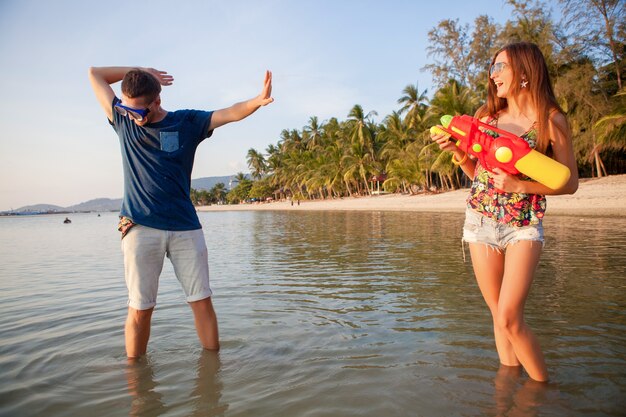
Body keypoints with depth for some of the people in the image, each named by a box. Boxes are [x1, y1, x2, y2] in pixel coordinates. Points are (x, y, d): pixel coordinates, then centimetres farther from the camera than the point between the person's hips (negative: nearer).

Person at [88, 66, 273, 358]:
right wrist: (142, 72, 10)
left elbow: (230, 114, -5)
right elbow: (94, 73, 17)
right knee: (140, 308, 1)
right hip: (140, 228, 0)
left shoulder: (186, 122, 6)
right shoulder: (122, 119, 9)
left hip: (185, 227, 1)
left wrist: (258, 100, -24)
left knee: (202, 300, 2)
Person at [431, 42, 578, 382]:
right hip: (480, 222, 4)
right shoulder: (485, 117, 8)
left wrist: (520, 185, -17)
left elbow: (570, 182, -3)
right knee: (499, 317, 9)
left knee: (509, 318, -13)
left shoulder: (550, 120, -4)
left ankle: (543, 388, 8)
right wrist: (456, 152, -2)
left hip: (523, 227, -4)